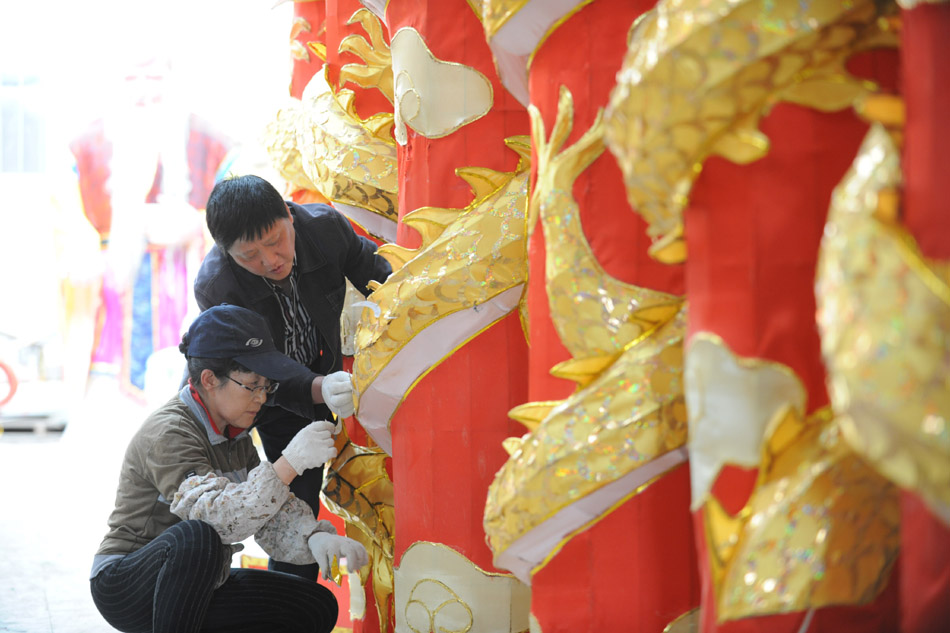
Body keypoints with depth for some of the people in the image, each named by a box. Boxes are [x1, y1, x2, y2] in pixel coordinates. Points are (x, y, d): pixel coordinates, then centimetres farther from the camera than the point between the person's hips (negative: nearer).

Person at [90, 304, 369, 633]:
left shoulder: (234, 436, 7)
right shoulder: (167, 434, -22)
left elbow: (270, 512, 1)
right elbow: (218, 518, -35)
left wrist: (314, 537, -21)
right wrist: (290, 464, -41)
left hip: (194, 588, 9)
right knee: (196, 538, -39)